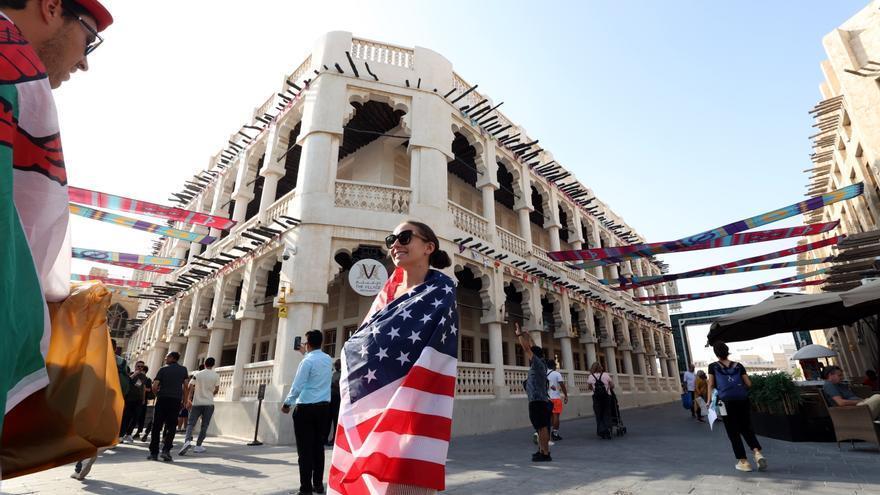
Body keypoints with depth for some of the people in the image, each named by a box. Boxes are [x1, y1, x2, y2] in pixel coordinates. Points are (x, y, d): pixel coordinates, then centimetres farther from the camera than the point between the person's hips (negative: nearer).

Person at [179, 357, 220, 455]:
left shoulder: (197, 374, 1)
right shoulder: (216, 376, 0)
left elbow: (190, 388, -3)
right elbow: (216, 390, 4)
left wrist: (188, 400, 6)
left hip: (196, 403, 0)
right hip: (209, 403, 0)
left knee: (190, 423, 4)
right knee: (204, 426, 9)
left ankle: (187, 441, -19)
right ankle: (198, 446, 11)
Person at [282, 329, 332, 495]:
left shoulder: (307, 361, -11)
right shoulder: (328, 360, 9)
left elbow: (297, 386, -11)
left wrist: (287, 403, 3)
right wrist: (305, 353, 44)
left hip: (306, 408, -6)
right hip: (324, 407, 6)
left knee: (305, 449, 1)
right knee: (318, 447, 12)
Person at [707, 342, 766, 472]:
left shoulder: (713, 366, 1)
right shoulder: (738, 366, 7)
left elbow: (711, 385, -2)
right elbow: (749, 384, 6)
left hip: (727, 402, -3)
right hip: (743, 401, 3)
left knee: (733, 432, 8)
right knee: (747, 429, 16)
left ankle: (743, 462, 10)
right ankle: (757, 453, -5)